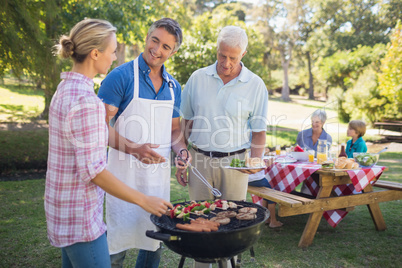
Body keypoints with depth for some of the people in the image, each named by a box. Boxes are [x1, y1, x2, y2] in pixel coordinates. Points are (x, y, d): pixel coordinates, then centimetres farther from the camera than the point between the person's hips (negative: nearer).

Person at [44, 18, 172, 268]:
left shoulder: (66, 88, 5)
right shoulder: (86, 102, -25)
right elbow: (93, 170, -25)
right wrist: (144, 200, -18)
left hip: (62, 207, 9)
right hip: (80, 216, -9)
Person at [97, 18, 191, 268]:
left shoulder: (173, 86, 9)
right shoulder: (121, 76, -9)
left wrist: (181, 151, -2)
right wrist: (133, 148, -25)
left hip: (159, 172, 6)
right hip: (125, 172, -5)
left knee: (156, 240, 17)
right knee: (118, 240, 4)